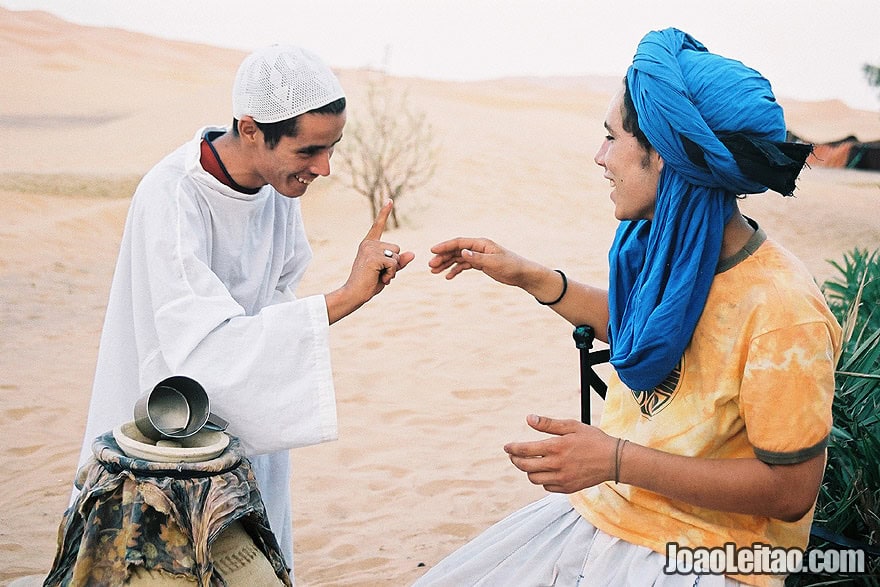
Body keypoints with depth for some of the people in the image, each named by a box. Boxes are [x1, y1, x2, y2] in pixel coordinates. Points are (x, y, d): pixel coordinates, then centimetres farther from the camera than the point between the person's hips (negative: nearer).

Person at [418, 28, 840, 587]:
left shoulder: (781, 309, -25)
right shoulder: (668, 248, -2)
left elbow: (790, 489, -20)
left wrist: (617, 460, -25)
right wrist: (528, 275, 11)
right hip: (601, 515, 7)